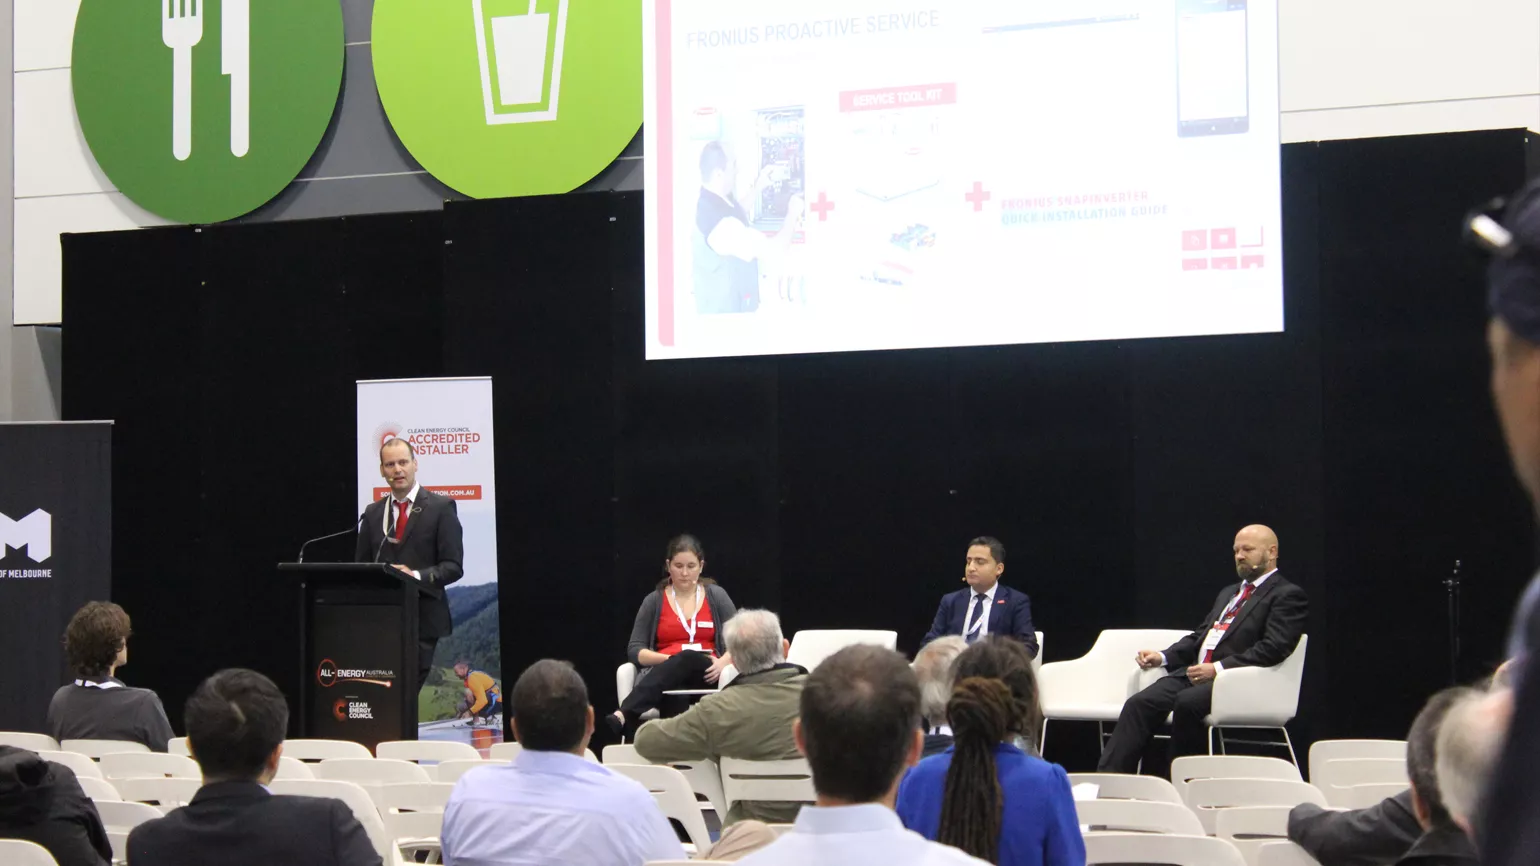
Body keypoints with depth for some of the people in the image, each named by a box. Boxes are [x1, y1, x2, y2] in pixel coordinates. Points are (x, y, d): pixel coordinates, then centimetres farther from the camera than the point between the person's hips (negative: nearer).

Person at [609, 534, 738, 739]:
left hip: (705, 675, 0)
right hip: (666, 677, 0)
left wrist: (722, 663, -16)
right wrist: (671, 659, -12)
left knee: (689, 660, -39)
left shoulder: (716, 596, 12)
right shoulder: (654, 601, 11)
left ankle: (624, 715, -57)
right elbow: (634, 650, 6)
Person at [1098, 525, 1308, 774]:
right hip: (1194, 673, 7)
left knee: (1187, 702, -35)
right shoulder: (1228, 593, 30)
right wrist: (1163, 657, 9)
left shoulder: (1288, 596, 2)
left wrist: (1218, 668, -19)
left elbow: (1273, 649, -12)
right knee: (1139, 704, -15)